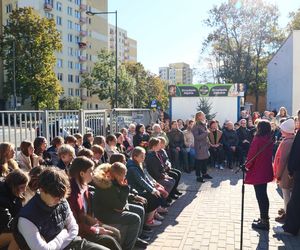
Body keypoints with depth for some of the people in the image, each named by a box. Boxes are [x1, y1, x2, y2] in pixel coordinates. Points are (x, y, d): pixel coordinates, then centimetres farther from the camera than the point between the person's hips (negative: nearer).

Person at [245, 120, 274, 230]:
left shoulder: (257, 139, -20)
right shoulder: (270, 140, 2)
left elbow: (251, 155, -15)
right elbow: (269, 154, 10)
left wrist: (247, 165, 1)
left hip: (257, 171, -7)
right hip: (266, 171, 8)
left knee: (260, 196, 1)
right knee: (263, 195, 18)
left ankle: (264, 221, 7)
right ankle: (265, 218, 29)